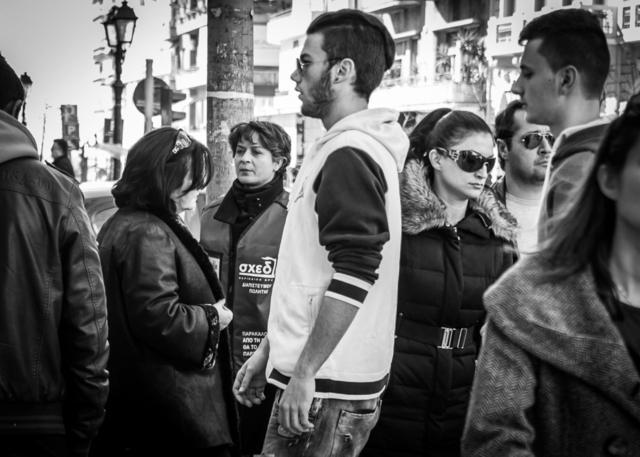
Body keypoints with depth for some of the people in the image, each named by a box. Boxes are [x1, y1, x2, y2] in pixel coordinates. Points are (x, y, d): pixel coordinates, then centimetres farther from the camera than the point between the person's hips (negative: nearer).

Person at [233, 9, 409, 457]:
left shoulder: (349, 155, -15)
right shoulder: (346, 148, 17)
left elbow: (353, 276, -25)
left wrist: (304, 372, -22)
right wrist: (269, 350, 22)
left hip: (329, 390, -10)